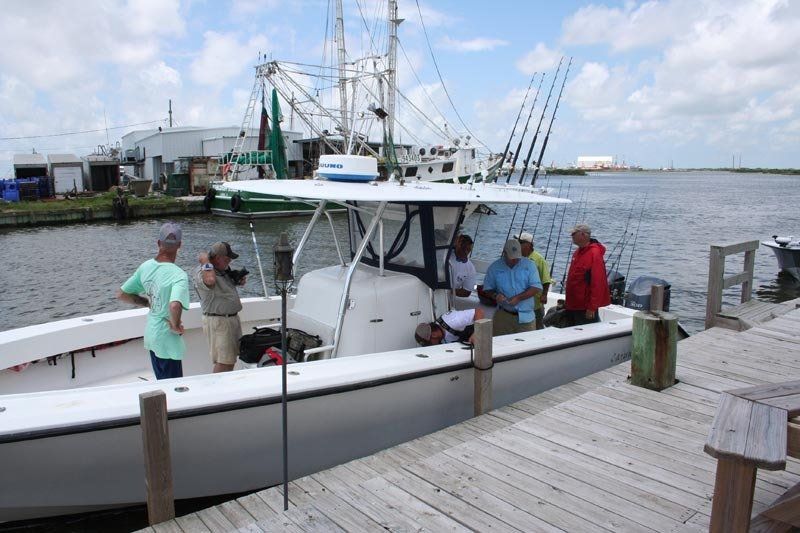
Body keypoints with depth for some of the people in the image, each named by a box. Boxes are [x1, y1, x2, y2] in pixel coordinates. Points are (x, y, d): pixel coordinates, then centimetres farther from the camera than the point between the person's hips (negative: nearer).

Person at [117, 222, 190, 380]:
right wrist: (176, 325, -22)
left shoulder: (145, 267, -2)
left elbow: (121, 294, 7)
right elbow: (175, 305, -41)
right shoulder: (179, 275, -25)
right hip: (167, 339, -7)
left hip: (150, 336, 7)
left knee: (162, 384, 24)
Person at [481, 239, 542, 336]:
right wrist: (495, 295, -12)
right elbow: (487, 289, 10)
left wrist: (518, 298, -16)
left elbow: (536, 288, -4)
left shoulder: (529, 265, 2)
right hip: (503, 316, 0)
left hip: (525, 316, 0)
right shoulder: (494, 267, 5)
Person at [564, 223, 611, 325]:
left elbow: (597, 283, -21)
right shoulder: (578, 252, 11)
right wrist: (568, 301, 18)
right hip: (573, 306, 9)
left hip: (586, 309, -9)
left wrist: (592, 308, -22)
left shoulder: (594, 254, -16)